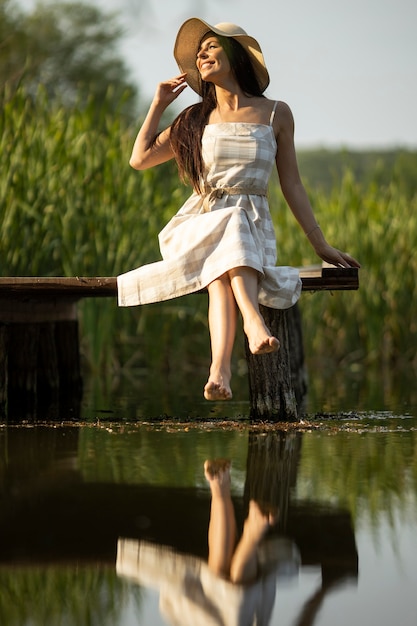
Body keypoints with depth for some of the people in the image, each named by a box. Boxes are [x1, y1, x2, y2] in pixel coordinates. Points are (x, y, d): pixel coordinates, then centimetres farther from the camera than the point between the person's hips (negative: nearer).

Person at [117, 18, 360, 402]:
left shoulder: (276, 114, 11)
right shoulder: (196, 120, 17)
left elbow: (292, 185, 11)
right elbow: (140, 159, 17)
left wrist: (321, 245, 7)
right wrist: (158, 105, 17)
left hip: (252, 227, -1)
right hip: (199, 224, 2)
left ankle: (219, 370, -61)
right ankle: (253, 320, -66)